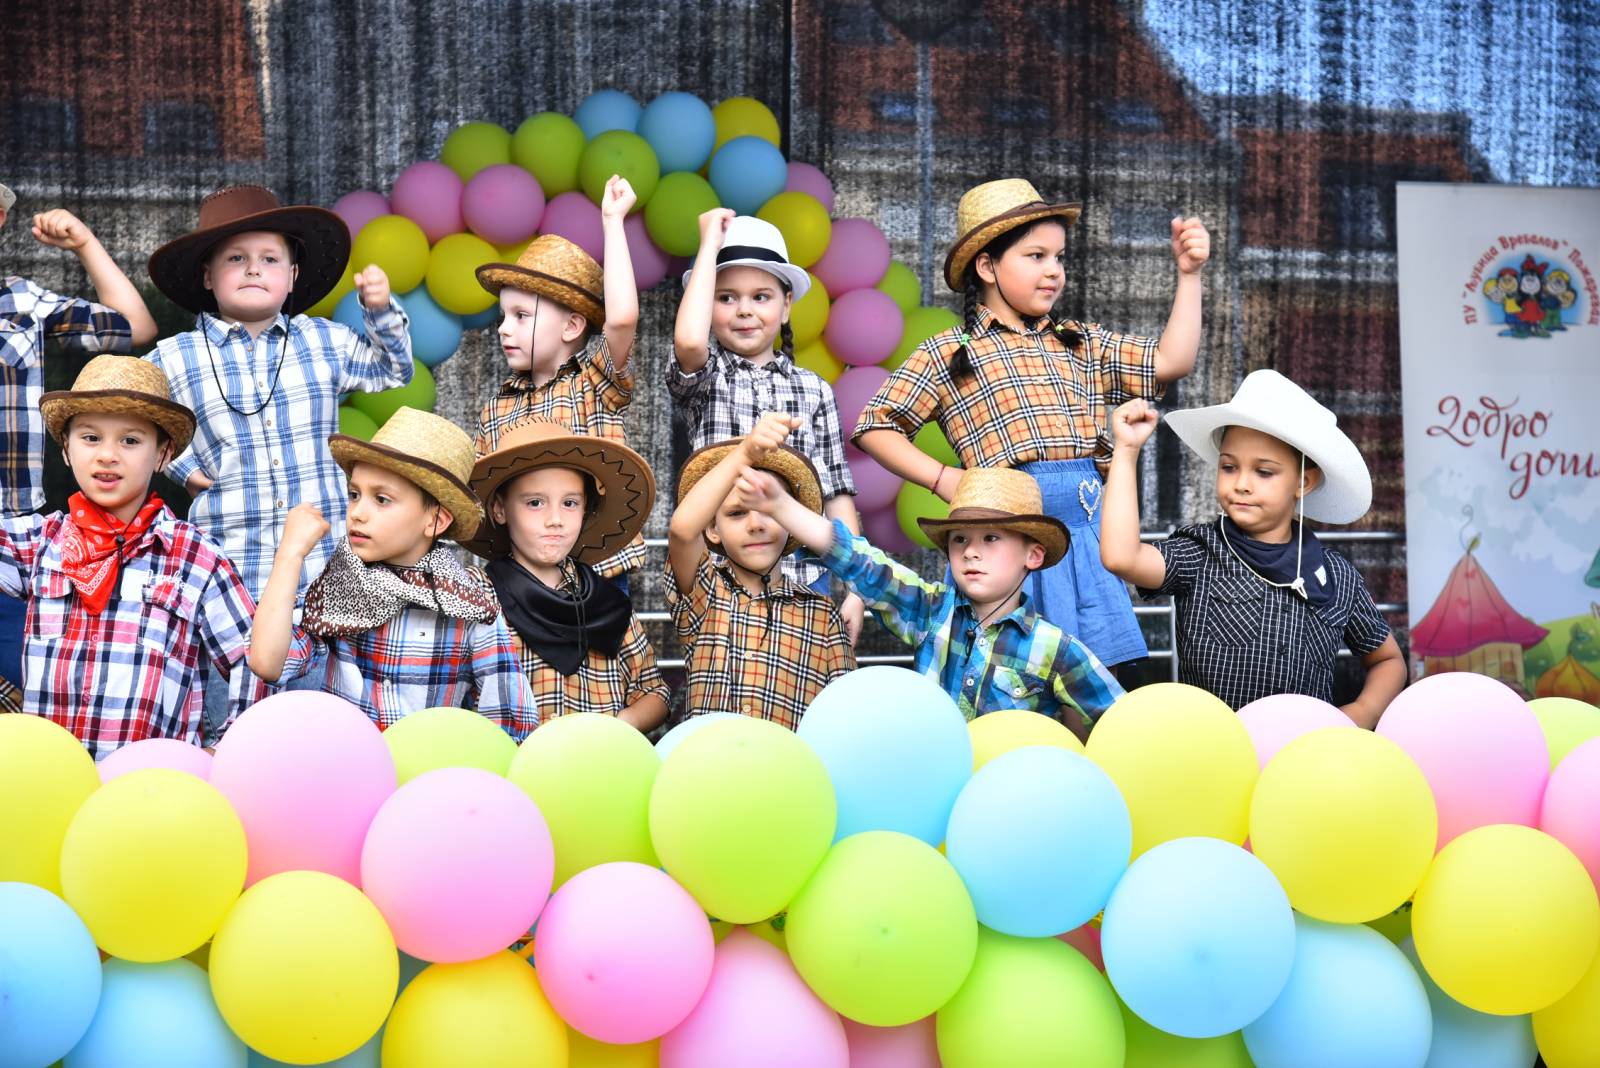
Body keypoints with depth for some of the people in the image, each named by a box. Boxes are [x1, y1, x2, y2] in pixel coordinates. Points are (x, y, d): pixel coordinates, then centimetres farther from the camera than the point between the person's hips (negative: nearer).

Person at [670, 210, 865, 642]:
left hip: (806, 578, 2)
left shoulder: (814, 390, 11)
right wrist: (710, 244, -10)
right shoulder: (702, 381, 4)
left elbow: (836, 494, 11)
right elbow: (689, 340, -21)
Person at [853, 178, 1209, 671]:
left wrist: (1188, 275, 6)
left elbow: (1171, 362, 10)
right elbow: (876, 428, 5)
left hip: (1087, 524, 4)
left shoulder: (1082, 343, 18)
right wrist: (944, 478, -5)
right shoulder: (949, 353, 5)